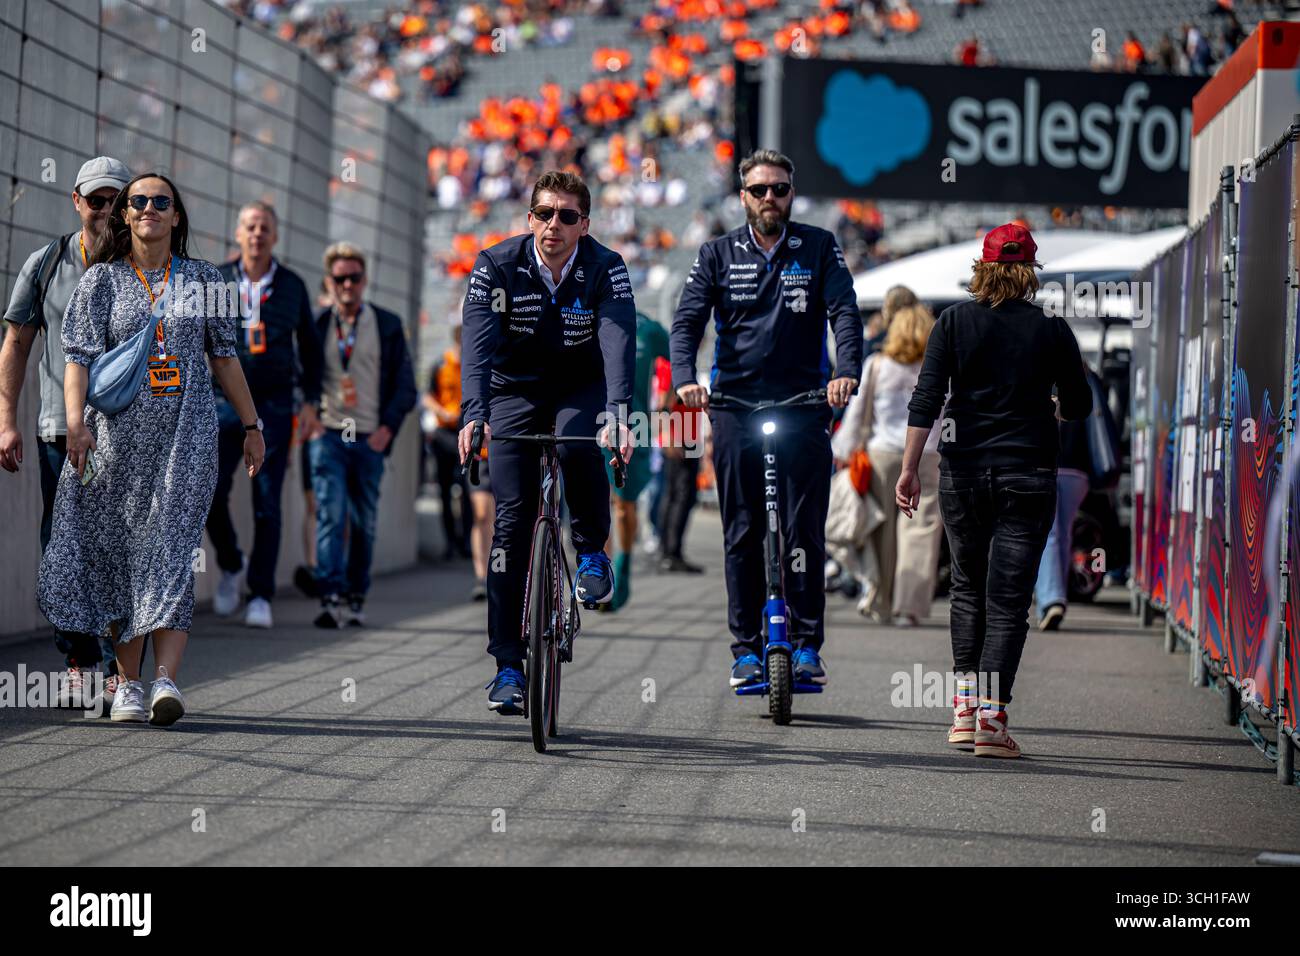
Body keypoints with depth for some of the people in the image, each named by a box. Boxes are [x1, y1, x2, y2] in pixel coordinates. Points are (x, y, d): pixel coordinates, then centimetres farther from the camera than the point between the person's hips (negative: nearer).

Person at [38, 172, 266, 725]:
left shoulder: (202, 279, 11)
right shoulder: (102, 280, 7)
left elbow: (225, 358, 16)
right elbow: (80, 357, -2)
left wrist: (252, 426, 15)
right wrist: (76, 421, -17)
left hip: (187, 432, 0)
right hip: (119, 432, 0)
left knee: (171, 551, -12)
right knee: (120, 555, 2)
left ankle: (166, 679, -23)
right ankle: (128, 684, 10)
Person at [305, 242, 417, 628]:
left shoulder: (387, 325, 8)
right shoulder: (316, 324, 7)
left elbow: (405, 383, 8)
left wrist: (388, 427, -4)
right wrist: (311, 416, -6)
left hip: (370, 438, 2)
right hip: (328, 434, -1)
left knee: (364, 523, 6)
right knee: (331, 514, -13)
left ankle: (356, 599, 17)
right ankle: (330, 599, -20)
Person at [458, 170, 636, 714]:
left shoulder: (605, 269, -17)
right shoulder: (497, 267, -16)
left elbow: (618, 341, -30)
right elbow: (478, 343, -27)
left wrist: (617, 413, -48)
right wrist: (474, 415, -43)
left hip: (581, 390, 0)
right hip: (514, 393, 0)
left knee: (576, 444, -35)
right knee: (512, 520, -9)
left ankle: (592, 552, -7)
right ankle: (508, 665, -6)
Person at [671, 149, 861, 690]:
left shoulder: (819, 248, 6)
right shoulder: (718, 254, 8)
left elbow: (845, 313, -5)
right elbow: (687, 319, -1)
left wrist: (846, 373, -24)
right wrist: (684, 378, -21)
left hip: (804, 407, -1)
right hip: (735, 406, 1)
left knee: (805, 533, -4)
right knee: (742, 534, 3)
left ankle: (807, 645, 3)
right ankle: (746, 649, 8)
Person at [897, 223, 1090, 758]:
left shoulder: (954, 322, 0)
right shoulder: (1051, 330, -2)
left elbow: (926, 398, -6)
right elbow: (1079, 407, 6)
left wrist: (910, 468, -5)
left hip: (962, 473, 2)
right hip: (1027, 476, -2)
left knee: (968, 589, 17)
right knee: (1008, 599, -1)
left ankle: (965, 707, 13)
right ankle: (991, 718, -9)